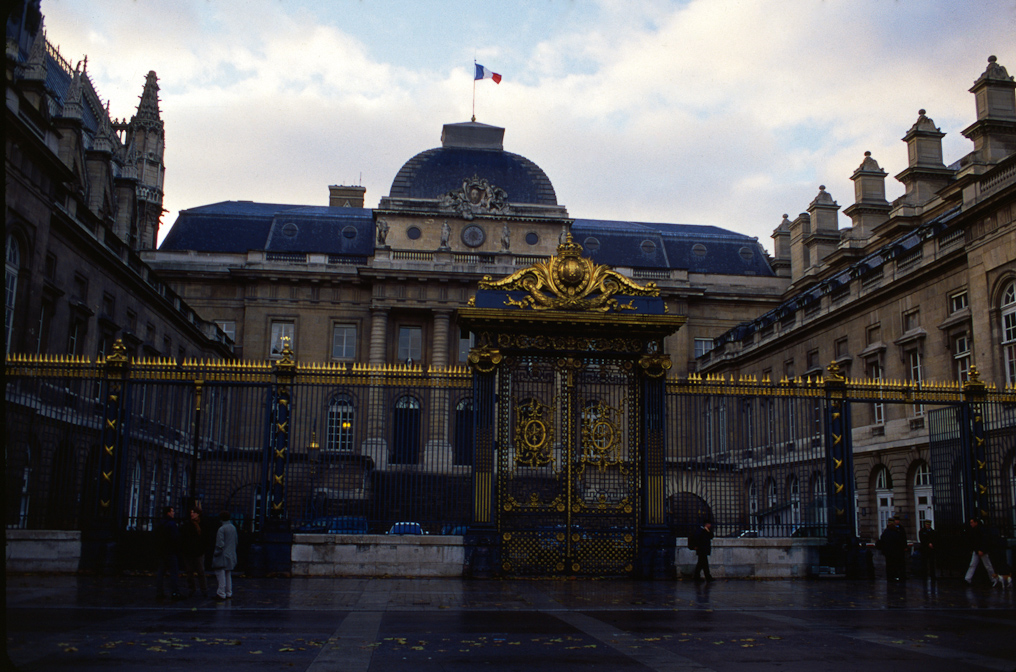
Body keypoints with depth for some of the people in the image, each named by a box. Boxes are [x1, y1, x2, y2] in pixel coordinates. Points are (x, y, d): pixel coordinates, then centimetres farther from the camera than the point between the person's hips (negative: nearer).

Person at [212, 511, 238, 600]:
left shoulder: (221, 529, -17)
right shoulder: (233, 528, 6)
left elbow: (220, 545, -19)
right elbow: (236, 542, 14)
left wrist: (216, 553, -6)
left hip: (222, 556, -8)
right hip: (231, 556, 8)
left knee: (221, 575, -3)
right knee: (228, 575, 16)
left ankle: (221, 594, -2)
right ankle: (228, 593, 20)